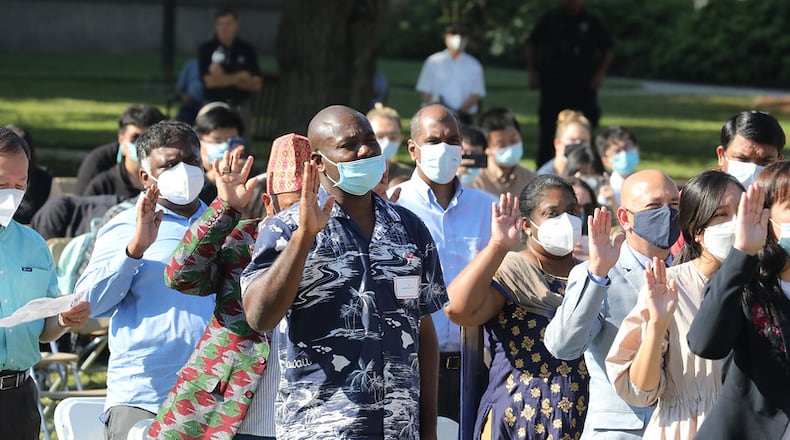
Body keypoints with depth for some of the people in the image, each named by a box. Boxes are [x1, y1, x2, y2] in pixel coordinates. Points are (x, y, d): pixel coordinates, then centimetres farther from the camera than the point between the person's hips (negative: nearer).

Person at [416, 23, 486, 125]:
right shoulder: (433, 62, 8)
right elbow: (424, 90, 6)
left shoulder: (473, 66, 8)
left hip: (463, 117, 0)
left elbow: (477, 94, 3)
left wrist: (460, 111, -12)